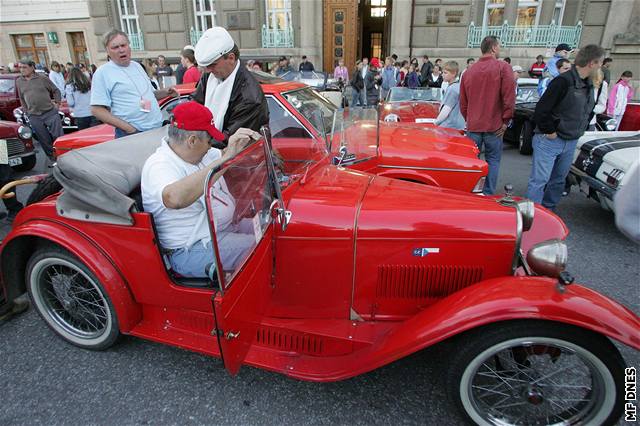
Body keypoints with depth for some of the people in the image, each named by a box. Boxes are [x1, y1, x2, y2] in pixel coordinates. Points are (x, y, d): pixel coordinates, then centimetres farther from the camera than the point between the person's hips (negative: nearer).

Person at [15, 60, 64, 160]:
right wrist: (26, 112, 14)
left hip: (50, 112, -3)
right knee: (45, 140, 6)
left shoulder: (43, 78, 1)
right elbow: (22, 99, 18)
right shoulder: (19, 82, 11)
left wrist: (57, 103, -1)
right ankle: (53, 159, 16)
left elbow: (56, 90, 8)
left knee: (59, 137, -6)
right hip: (34, 117, 3)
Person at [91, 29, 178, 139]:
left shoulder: (136, 65, 15)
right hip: (132, 134, -6)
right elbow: (97, 110, -10)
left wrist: (165, 93, 4)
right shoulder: (103, 72, -4)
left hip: (158, 128, 6)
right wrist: (127, 127, -18)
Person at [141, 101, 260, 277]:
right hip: (193, 251, -9)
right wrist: (223, 159, -42)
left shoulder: (195, 152, 6)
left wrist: (241, 144, -3)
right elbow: (175, 198, -43)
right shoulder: (159, 165, -21)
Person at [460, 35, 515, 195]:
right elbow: (509, 96, -11)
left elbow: (463, 101, 12)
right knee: (493, 160, 5)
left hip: (473, 125, 3)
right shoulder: (503, 67, -6)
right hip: (494, 126, -3)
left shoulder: (470, 70, 8)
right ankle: (488, 194, 6)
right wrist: (506, 120, -3)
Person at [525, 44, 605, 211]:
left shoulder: (589, 86, 11)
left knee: (558, 180, 15)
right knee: (539, 180, -8)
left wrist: (579, 132, 11)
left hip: (571, 143, 9)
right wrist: (549, 132, -16)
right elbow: (541, 109, -23)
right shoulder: (564, 81, -16)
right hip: (549, 140, -9)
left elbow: (588, 112, 23)